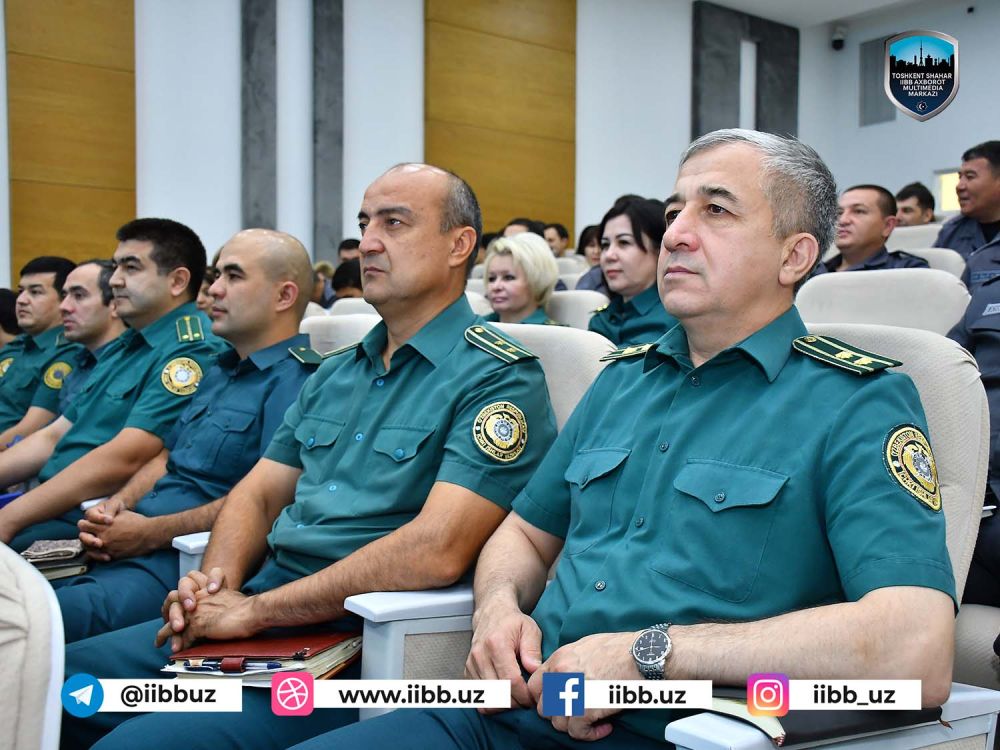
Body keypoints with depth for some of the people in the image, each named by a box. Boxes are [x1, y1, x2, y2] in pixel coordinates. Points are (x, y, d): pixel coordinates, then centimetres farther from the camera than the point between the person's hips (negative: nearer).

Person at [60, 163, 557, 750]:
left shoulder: (498, 376, -10)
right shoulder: (335, 373, 18)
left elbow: (437, 551, -22)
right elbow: (259, 493, 18)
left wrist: (255, 610, -18)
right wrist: (216, 583, -4)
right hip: (259, 600, 8)